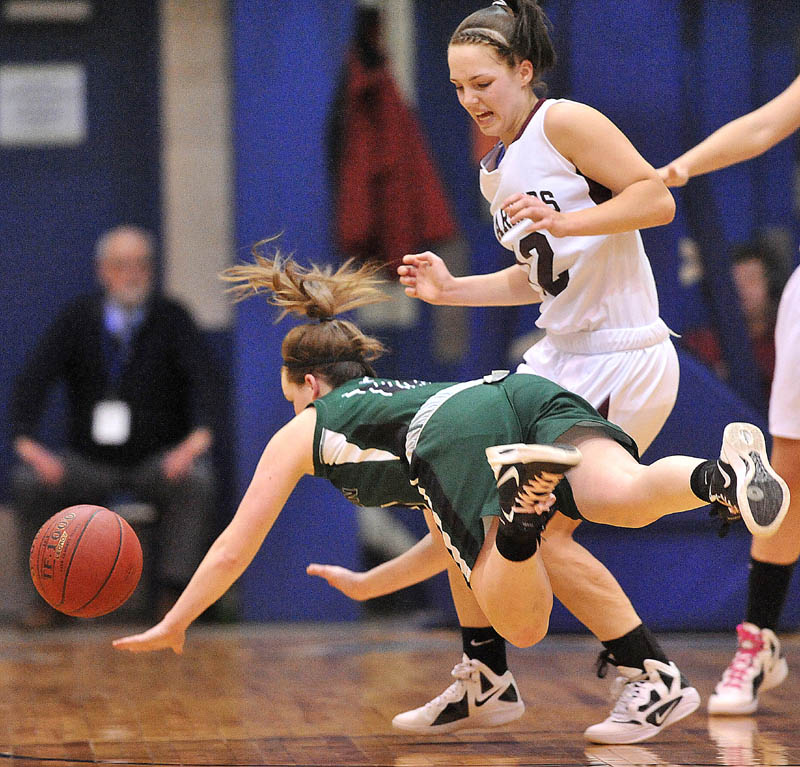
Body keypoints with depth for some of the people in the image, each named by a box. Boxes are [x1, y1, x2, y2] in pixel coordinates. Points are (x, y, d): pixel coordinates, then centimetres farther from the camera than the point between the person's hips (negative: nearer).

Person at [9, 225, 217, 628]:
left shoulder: (172, 318, 0)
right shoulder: (77, 319, 2)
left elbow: (199, 379, -14)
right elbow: (33, 378, -8)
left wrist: (198, 437, -34)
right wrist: (26, 441, -26)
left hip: (158, 459, -1)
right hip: (88, 463, 1)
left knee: (195, 480, -33)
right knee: (28, 481, -25)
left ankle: (172, 591, -25)